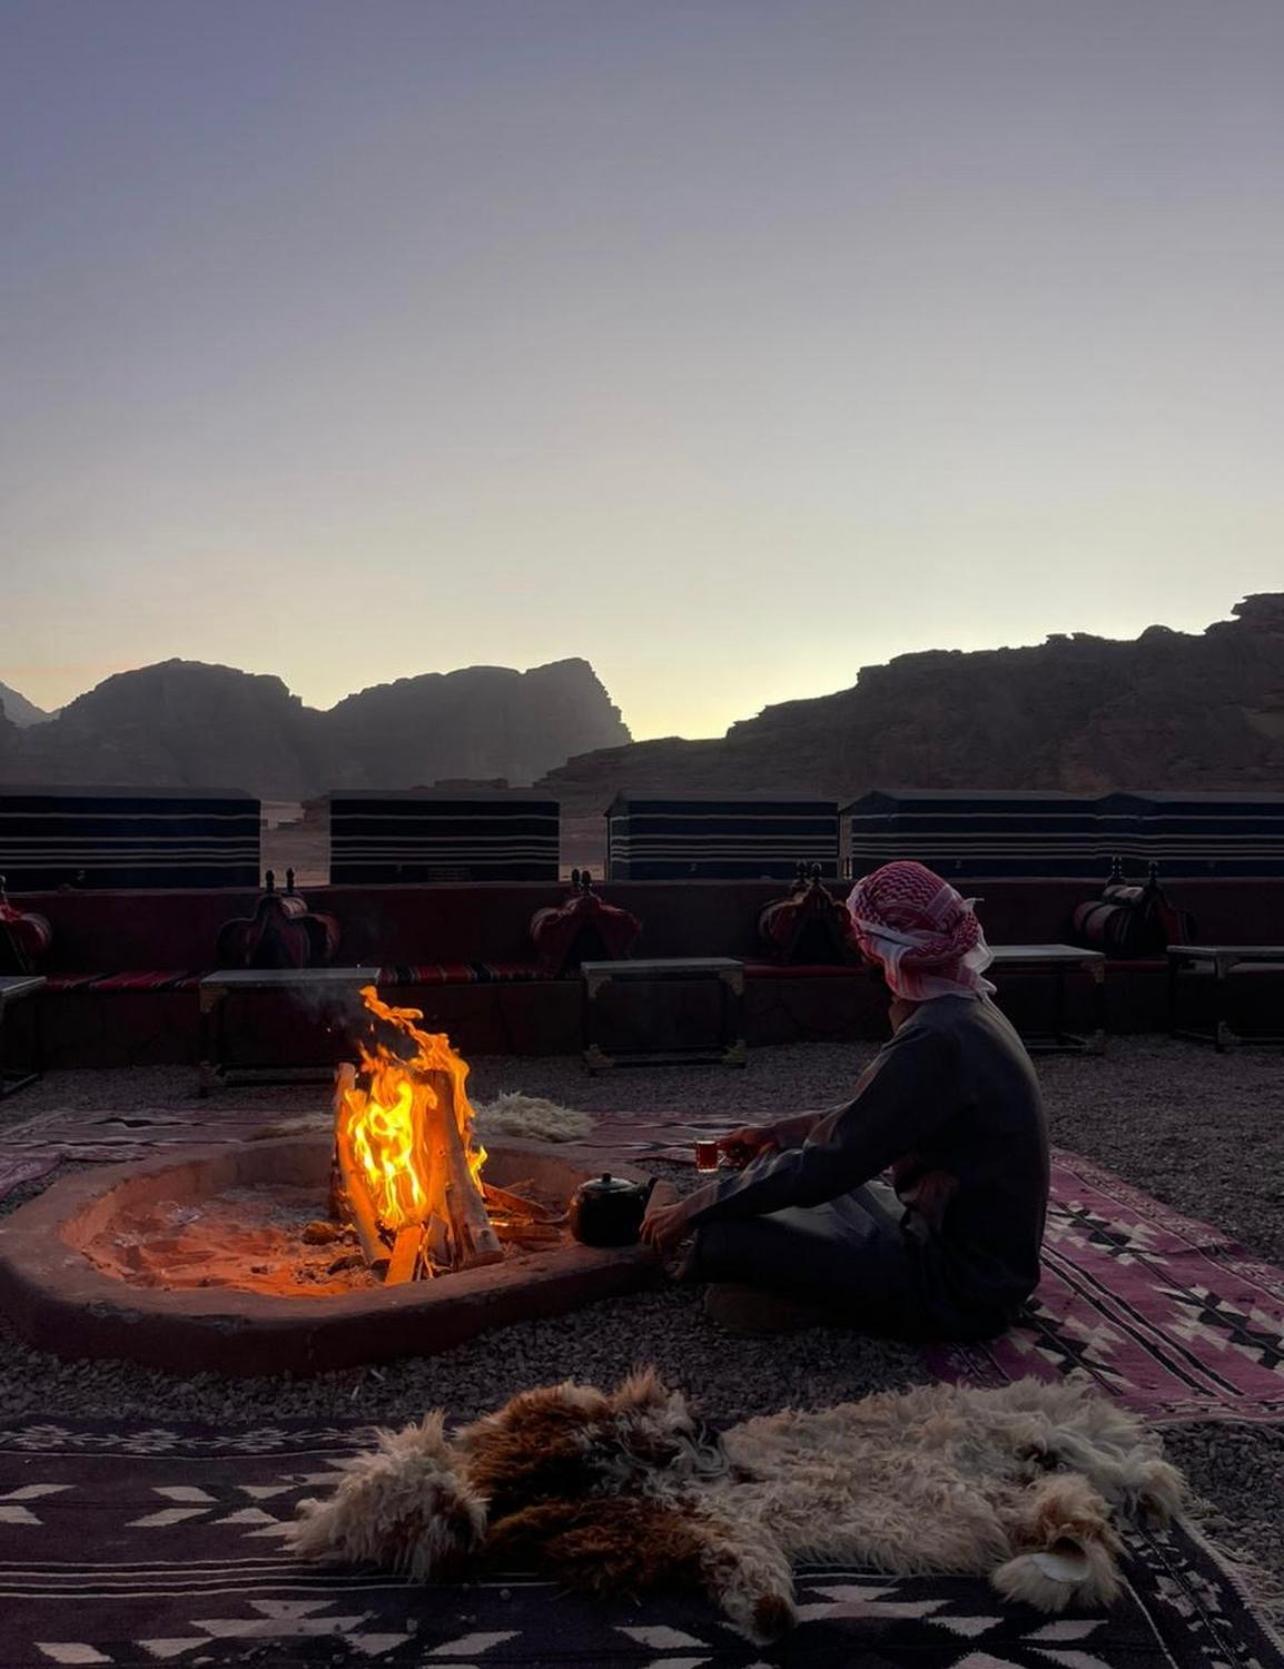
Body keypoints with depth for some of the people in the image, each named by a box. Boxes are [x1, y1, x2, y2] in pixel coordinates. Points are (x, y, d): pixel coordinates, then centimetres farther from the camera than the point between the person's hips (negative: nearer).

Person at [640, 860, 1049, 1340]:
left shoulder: (935, 1040, -26)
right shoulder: (965, 1008, 4)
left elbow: (829, 1163, -24)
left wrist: (691, 1210, -16)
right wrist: (782, 1132, 16)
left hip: (960, 1287, -9)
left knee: (724, 1236, -20)